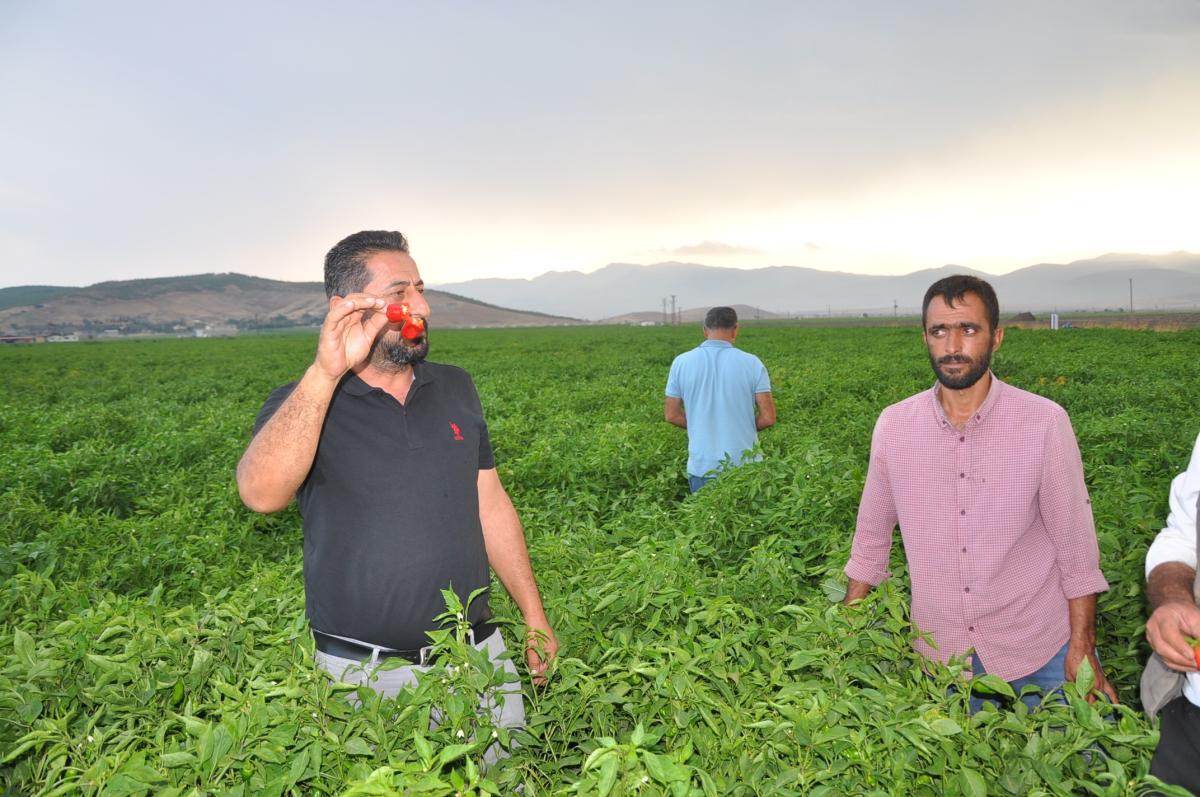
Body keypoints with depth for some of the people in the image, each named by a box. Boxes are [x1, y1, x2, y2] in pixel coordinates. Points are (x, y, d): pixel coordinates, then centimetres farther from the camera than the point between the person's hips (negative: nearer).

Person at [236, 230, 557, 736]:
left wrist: (535, 617, 8)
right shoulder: (302, 405, -7)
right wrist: (325, 373, -33)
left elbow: (490, 505, 9)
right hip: (361, 673, -3)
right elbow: (261, 494, -27)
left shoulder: (456, 388, 5)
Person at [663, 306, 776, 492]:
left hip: (702, 467, 1)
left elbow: (671, 415, 2)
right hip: (745, 466, 0)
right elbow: (768, 417, -6)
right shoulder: (751, 363, -6)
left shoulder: (682, 363, -3)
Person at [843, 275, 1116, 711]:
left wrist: (1083, 647, -6)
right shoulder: (893, 426, -8)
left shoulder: (1045, 422, -13)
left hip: (1042, 655, -1)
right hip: (941, 651, 2)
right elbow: (871, 536, 3)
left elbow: (1076, 547, -6)